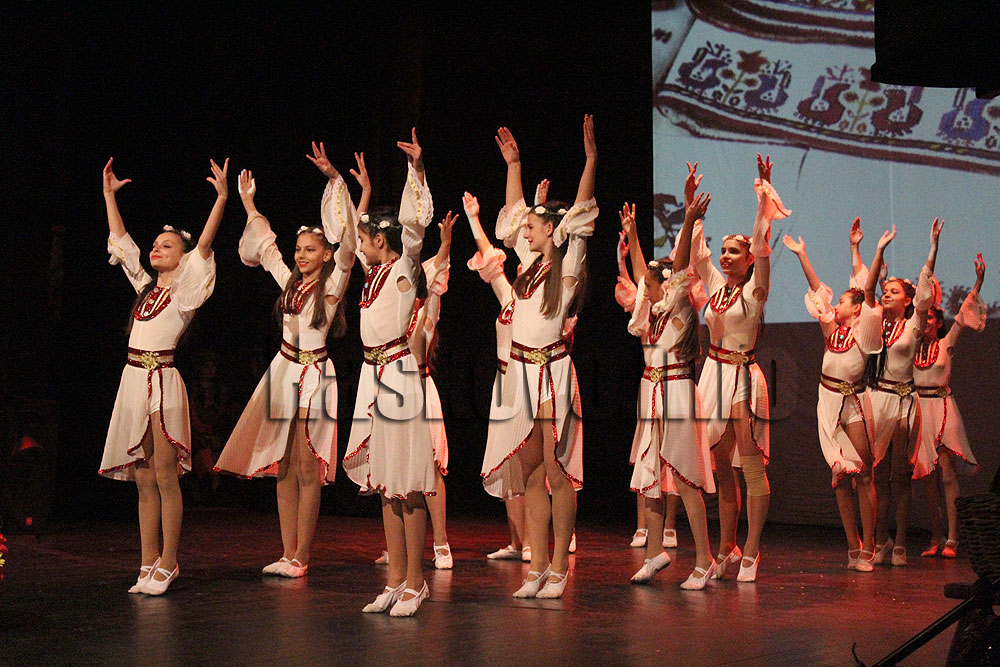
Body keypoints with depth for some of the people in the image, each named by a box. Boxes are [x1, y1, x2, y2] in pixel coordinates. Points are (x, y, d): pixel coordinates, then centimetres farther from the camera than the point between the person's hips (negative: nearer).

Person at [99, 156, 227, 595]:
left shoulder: (186, 287, 1)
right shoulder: (146, 286, 18)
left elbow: (204, 245, -11)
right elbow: (119, 240, 25)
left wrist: (221, 198, -20)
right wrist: (109, 194, 25)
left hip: (163, 380, -7)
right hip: (134, 379, 7)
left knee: (165, 476, -5)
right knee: (143, 479, 8)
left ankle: (167, 564, 1)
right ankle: (149, 564, 12)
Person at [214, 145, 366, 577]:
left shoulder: (333, 284, -4)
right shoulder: (290, 281, 11)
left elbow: (348, 241, -15)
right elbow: (265, 246, 26)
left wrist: (335, 180, -21)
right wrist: (248, 203, 32)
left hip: (314, 375, -6)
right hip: (283, 371, 6)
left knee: (308, 470, -4)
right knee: (282, 468, 5)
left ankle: (301, 558, 0)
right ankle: (288, 554, 9)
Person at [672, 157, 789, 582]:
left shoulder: (755, 289, -2)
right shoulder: (715, 285, 12)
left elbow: (762, 244, -13)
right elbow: (689, 252, 12)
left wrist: (764, 194, -16)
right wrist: (691, 205, 6)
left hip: (744, 375, -6)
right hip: (714, 372, 6)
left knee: (751, 465, -5)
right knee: (722, 466, 9)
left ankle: (750, 552, -4)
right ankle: (726, 549, 15)